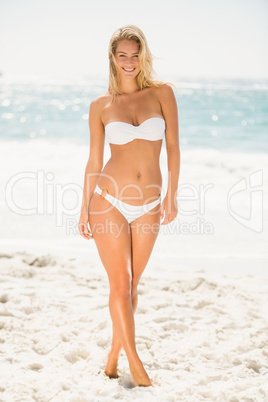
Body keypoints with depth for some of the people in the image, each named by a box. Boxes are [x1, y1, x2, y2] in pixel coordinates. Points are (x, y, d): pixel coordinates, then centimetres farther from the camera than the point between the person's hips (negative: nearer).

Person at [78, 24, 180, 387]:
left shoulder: (162, 93, 2)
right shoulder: (100, 106, 2)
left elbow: (173, 146, 3)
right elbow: (94, 160, 5)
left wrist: (172, 195, -2)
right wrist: (85, 209, 3)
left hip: (148, 206, 2)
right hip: (109, 200, -1)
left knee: (131, 286, 11)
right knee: (120, 285, -2)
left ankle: (114, 355, 27)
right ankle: (135, 363, 11)